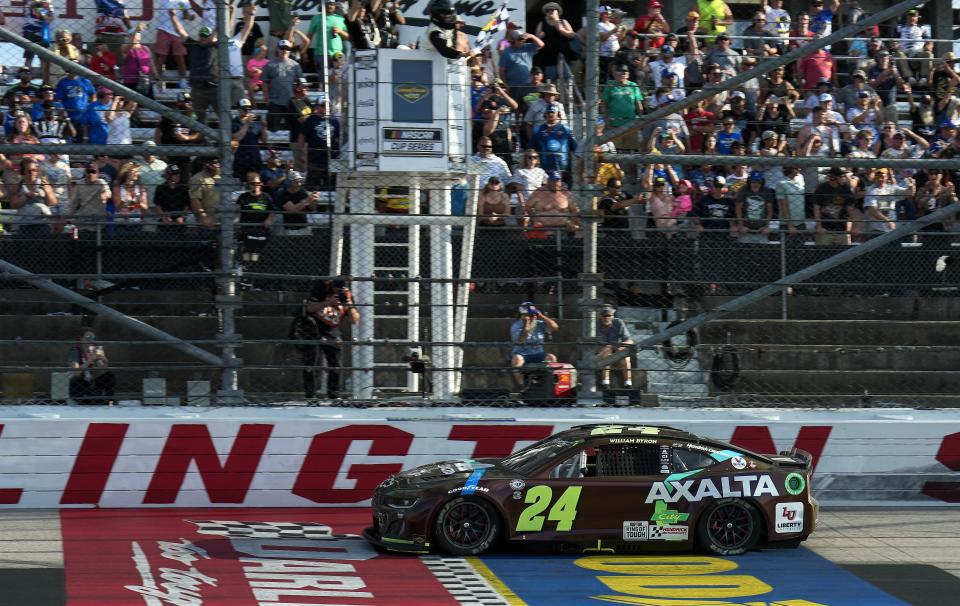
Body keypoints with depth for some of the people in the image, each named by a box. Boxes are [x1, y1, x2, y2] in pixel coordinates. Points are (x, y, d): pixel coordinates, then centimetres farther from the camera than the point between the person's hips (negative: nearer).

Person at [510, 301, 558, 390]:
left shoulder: (540, 324, 4)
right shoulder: (516, 326, -6)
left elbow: (555, 327, -10)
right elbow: (520, 341, -21)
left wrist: (541, 316, -9)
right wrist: (526, 325, -22)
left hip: (538, 354, 3)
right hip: (522, 354, -3)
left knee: (552, 358, -24)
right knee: (517, 359, -36)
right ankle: (520, 388, -30)